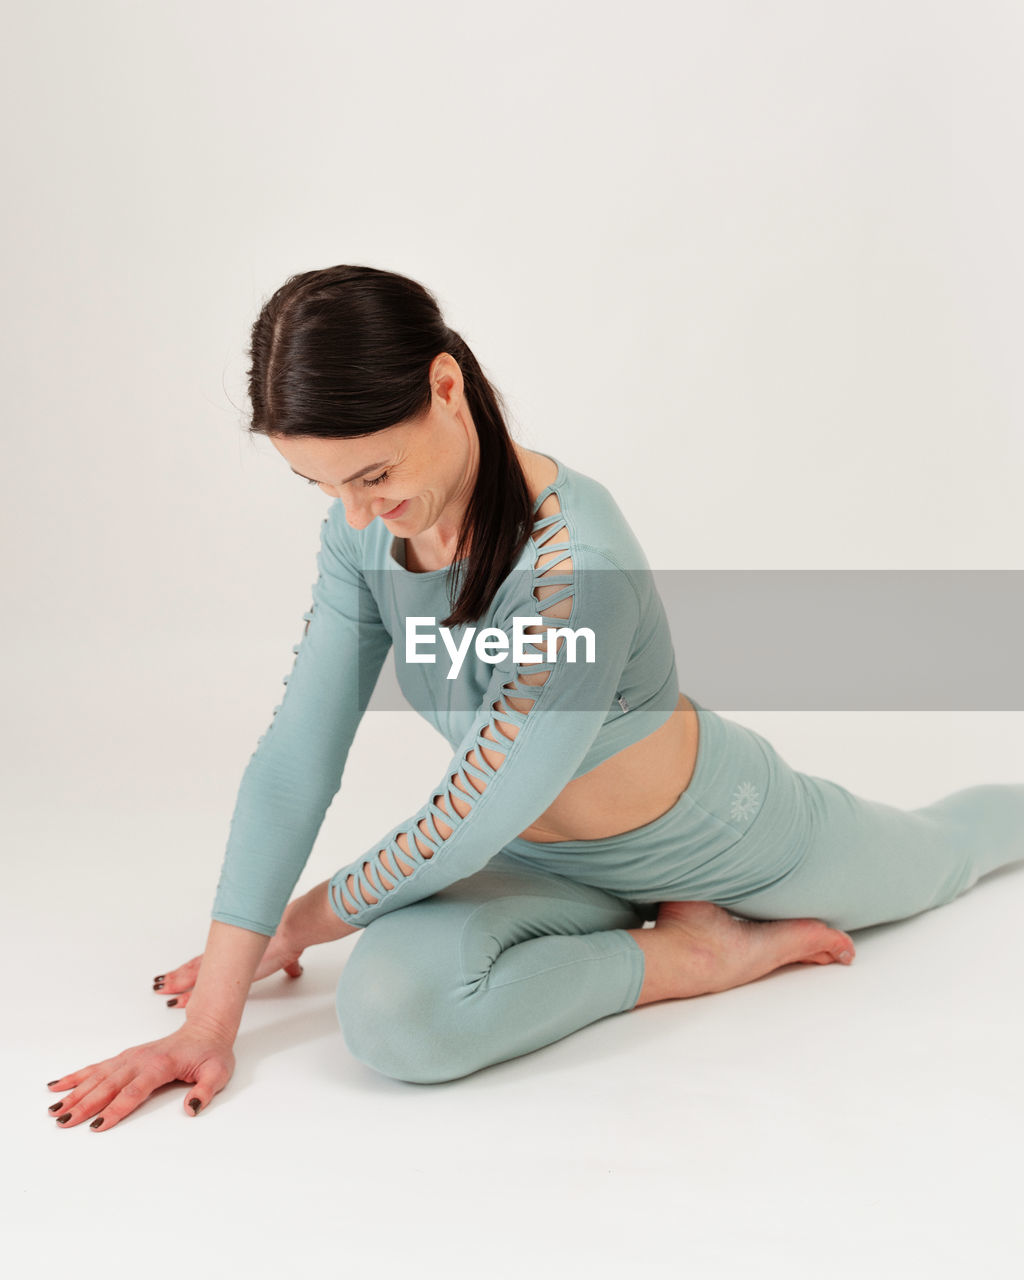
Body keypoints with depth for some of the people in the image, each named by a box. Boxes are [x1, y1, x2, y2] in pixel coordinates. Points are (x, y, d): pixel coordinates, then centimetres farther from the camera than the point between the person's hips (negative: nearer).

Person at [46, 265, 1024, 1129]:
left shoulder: (574, 563, -41)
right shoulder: (364, 534, -17)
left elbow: (462, 832, -33)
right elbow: (293, 763, -17)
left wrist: (303, 925, -15)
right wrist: (209, 1023, -20)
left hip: (724, 837, -4)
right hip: (553, 861, 5)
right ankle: (689, 954, 3)